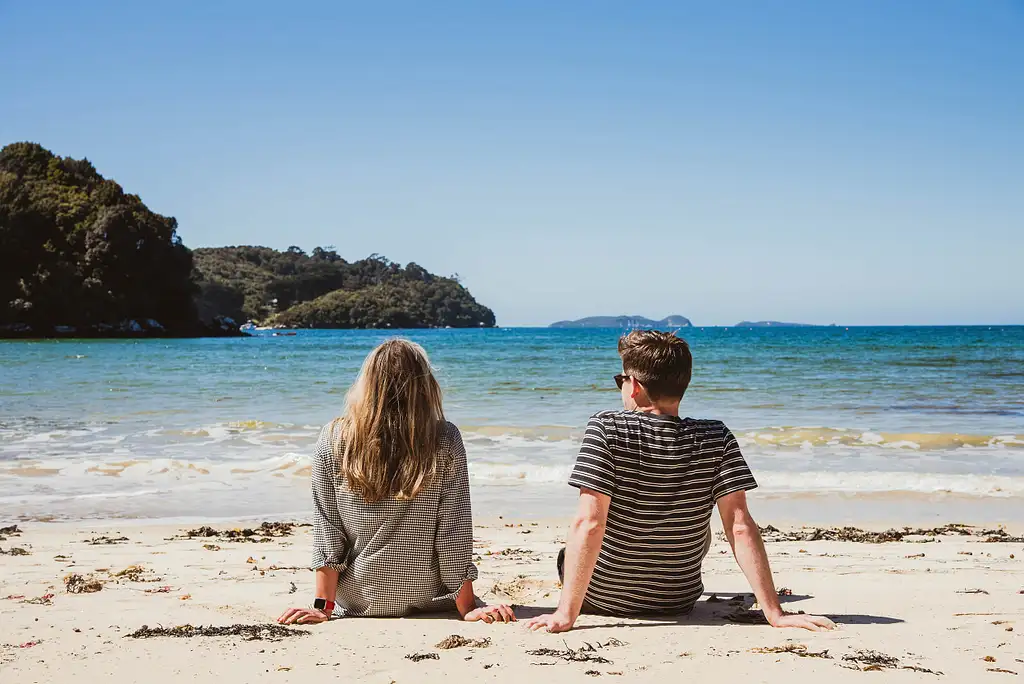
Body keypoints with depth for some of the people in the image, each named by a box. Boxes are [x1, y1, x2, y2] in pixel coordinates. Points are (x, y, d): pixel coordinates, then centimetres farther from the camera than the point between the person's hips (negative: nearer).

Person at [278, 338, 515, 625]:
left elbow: (326, 531, -7)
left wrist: (324, 606, -2)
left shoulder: (333, 440, -11)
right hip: (427, 600, -1)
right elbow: (454, 534, -12)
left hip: (357, 602, 1)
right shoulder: (445, 442, -15)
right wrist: (468, 608, -5)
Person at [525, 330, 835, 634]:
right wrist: (775, 613, -17)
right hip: (679, 604, 2)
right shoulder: (716, 439, -13)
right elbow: (740, 526, -19)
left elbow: (588, 524, -28)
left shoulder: (606, 429, -22)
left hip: (601, 600, -2)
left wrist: (566, 614, -28)